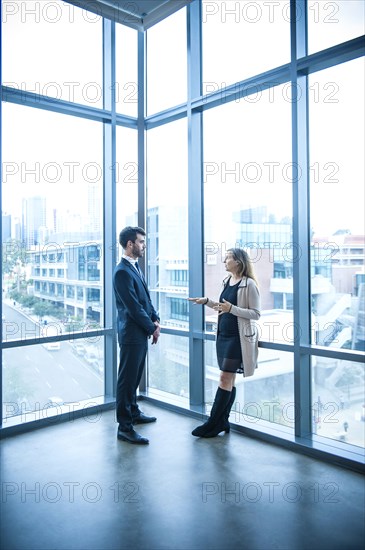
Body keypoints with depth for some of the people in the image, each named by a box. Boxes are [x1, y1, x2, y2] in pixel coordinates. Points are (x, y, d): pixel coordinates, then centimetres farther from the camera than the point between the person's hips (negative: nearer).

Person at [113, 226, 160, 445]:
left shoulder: (136, 267, 11)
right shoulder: (122, 272, -19)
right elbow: (134, 307, -20)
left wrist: (156, 319, 3)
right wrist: (152, 328, -11)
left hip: (141, 332, 9)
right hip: (132, 334, -9)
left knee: (135, 376, 20)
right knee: (127, 379, -1)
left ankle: (133, 412, 36)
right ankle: (125, 427, 8)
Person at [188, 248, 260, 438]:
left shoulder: (249, 284, -13)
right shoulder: (226, 281, 10)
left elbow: (256, 314, -14)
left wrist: (232, 309, -24)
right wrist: (207, 301, 7)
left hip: (238, 338, -8)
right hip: (223, 335, 8)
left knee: (225, 379, -4)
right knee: (228, 381, 12)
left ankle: (213, 424, 4)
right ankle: (222, 422, 19)